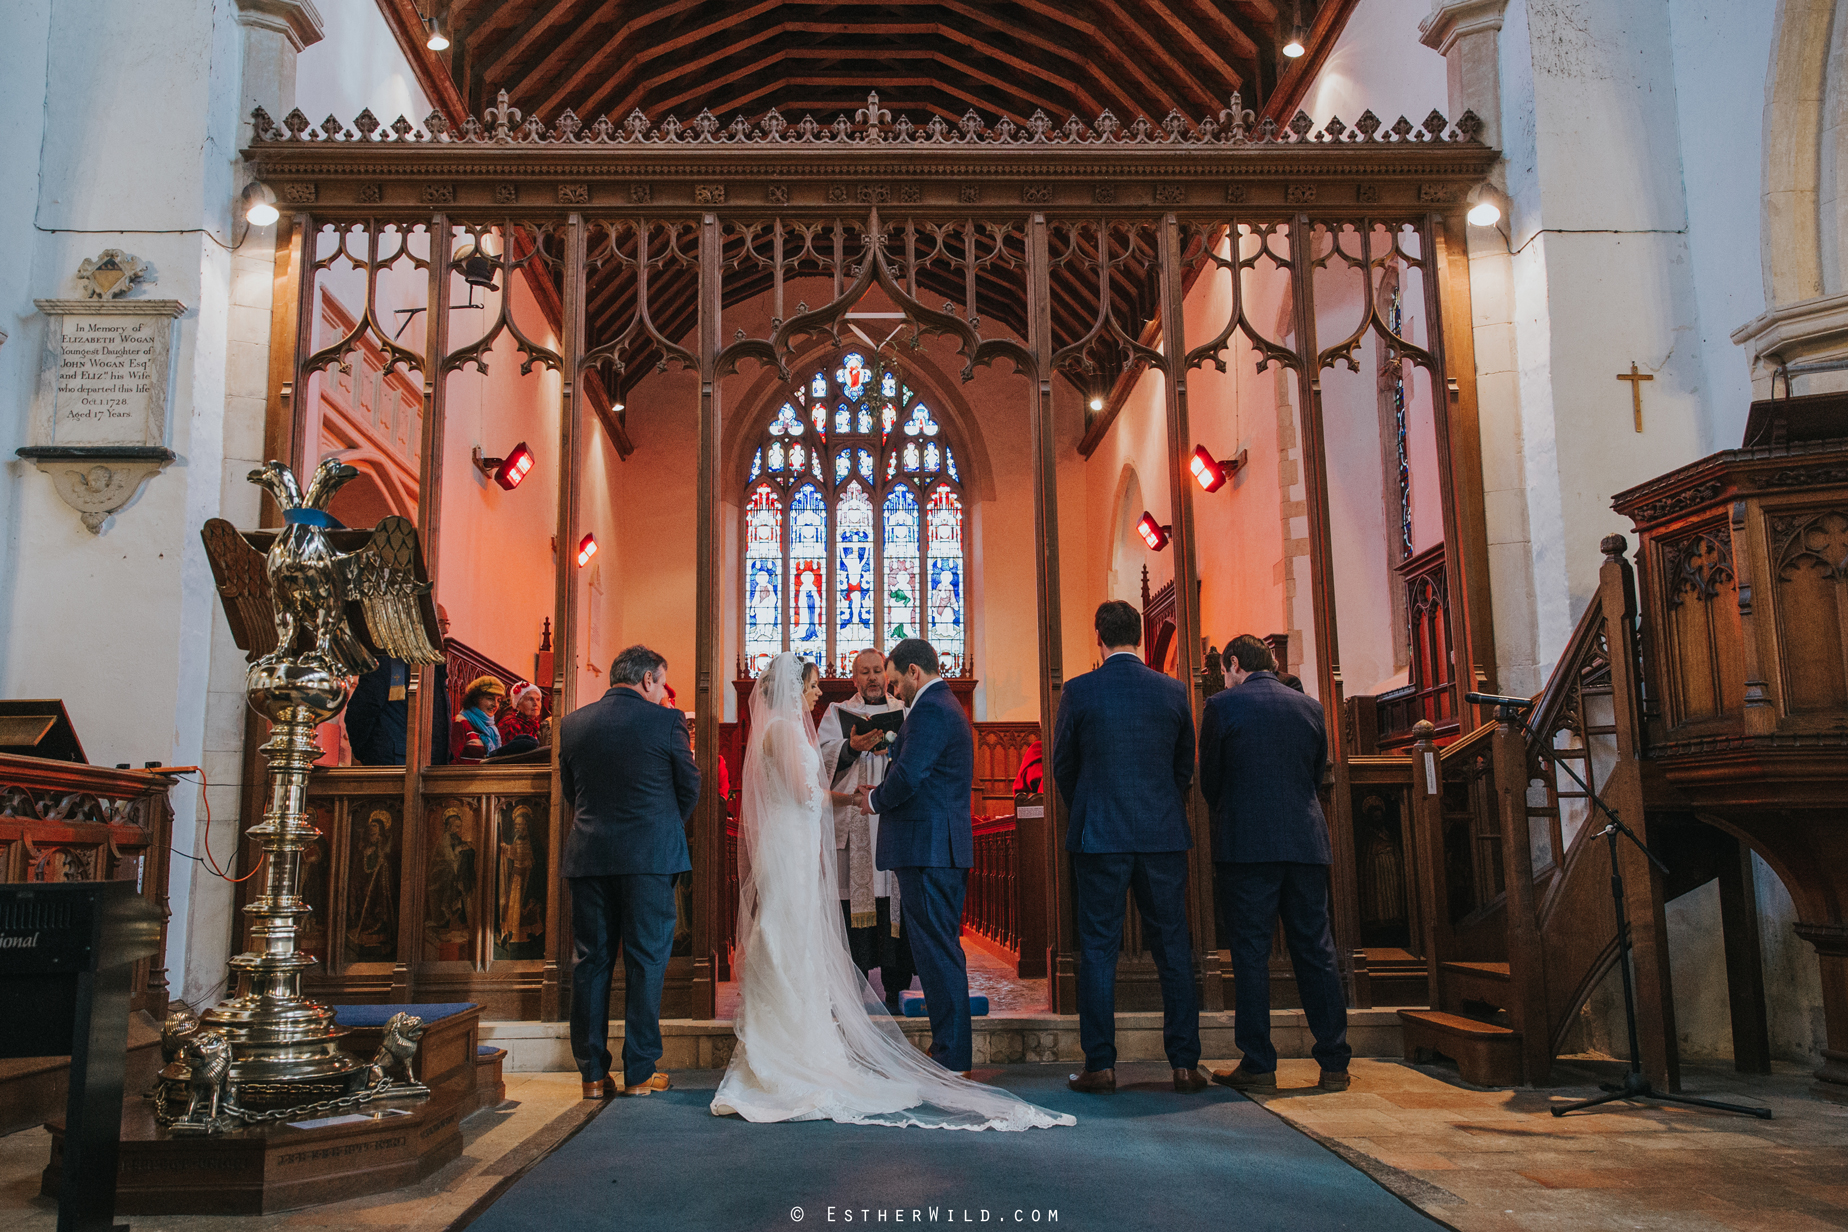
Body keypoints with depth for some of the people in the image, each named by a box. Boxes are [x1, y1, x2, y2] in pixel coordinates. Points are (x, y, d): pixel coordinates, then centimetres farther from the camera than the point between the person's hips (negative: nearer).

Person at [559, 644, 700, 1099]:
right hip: (650, 856, -3)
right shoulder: (665, 721, -5)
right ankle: (639, 1073, 8)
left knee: (592, 962, 10)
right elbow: (689, 786, 2)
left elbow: (569, 789, 13)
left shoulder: (572, 723, 6)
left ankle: (593, 1074, 14)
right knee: (646, 963, 4)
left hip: (588, 856, 4)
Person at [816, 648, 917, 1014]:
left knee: (894, 898, -5)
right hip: (852, 820, -1)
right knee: (854, 899, -5)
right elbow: (824, 756, 0)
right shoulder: (837, 713, 15)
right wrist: (852, 747, -19)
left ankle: (895, 987, 1)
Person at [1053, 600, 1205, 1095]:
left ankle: (1100, 1065, 6)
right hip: (1164, 837, 2)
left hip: (1099, 834, -2)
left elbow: (1063, 767, 4)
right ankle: (1184, 1064, 11)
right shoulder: (1174, 691, 3)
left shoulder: (1079, 691, -5)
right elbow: (1185, 767, 11)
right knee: (1173, 948, 8)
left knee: (1098, 950, 4)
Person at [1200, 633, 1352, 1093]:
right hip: (1307, 843, 4)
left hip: (1246, 846, -4)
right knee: (1316, 951, 8)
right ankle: (1334, 1063, 11)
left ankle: (1259, 1064, 2)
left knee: (1251, 952, 1)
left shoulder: (1222, 706, -3)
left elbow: (1209, 781, 3)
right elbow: (1318, 774, 16)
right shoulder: (1309, 706, 10)